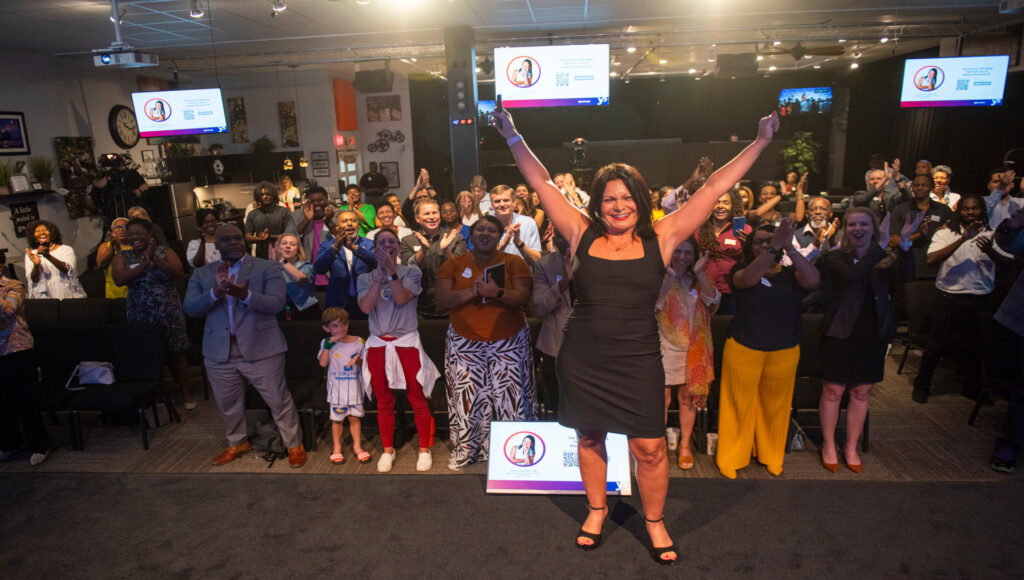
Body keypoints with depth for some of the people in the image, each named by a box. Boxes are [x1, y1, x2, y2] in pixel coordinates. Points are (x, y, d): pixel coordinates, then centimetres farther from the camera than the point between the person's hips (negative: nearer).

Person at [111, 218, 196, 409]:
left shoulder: (165, 251, 2)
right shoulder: (122, 257, 7)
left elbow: (178, 272, -13)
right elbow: (119, 279, -11)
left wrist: (155, 260, -20)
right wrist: (143, 264, -16)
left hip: (168, 312, -2)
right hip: (139, 314, 2)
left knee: (175, 354, 1)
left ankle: (187, 393, 10)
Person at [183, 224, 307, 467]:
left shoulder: (266, 268, -1)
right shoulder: (202, 274, 10)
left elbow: (277, 303, -13)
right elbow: (190, 308, -3)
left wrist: (246, 295, -29)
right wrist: (216, 292, -20)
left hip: (260, 350, -4)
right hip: (219, 354, 4)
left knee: (279, 401, 2)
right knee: (228, 404, 18)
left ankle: (294, 445, 20)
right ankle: (237, 443, 41)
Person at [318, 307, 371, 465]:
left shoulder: (358, 342, -1)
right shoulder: (327, 343, -2)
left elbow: (365, 364, 3)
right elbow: (323, 363, -16)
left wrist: (358, 361, -19)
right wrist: (329, 343, -20)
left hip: (354, 387, 1)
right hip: (336, 389, -1)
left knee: (355, 417, 9)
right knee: (337, 418, 10)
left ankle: (357, 446, 25)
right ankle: (337, 448, 26)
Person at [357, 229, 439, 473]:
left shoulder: (411, 272, 2)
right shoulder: (366, 278, 8)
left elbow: (402, 299, -14)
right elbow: (366, 307, -10)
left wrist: (391, 271, -16)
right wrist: (380, 274, -12)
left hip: (407, 343, -2)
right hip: (378, 345, 2)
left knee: (417, 399, 2)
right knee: (384, 402, 11)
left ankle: (424, 449, 16)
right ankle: (387, 450, 26)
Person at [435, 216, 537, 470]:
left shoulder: (514, 263, 6)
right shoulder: (453, 265, 8)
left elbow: (523, 298, -5)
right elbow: (441, 300, -3)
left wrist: (498, 293, -22)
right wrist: (473, 291, -17)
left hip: (508, 341, -1)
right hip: (465, 342, 1)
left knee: (509, 395, -2)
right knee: (467, 396, 0)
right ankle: (466, 449, 16)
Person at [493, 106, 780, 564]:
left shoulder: (660, 239, -1)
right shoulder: (582, 234, -1)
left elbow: (713, 189, 1)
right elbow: (542, 184, 3)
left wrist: (760, 143, 3)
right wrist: (513, 137, 5)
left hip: (638, 361, -1)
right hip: (582, 359, 1)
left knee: (649, 447, 5)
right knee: (589, 437, 17)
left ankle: (655, 522, 32)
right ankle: (596, 509, 42)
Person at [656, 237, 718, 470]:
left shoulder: (699, 280, 8)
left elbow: (714, 299, -10)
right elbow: (654, 305, -18)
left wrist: (699, 274, -20)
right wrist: (670, 278, -23)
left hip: (692, 348, 3)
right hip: (665, 346, -3)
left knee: (688, 397, 9)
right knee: (663, 398, -1)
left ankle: (685, 446, 23)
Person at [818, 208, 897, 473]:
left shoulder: (886, 259, 4)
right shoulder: (835, 258, -6)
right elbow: (854, 273, -26)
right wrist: (881, 246, -23)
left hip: (873, 335, 3)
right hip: (841, 333, -3)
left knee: (861, 393, 13)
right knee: (833, 391, 6)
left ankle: (851, 447, 29)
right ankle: (828, 445, 25)